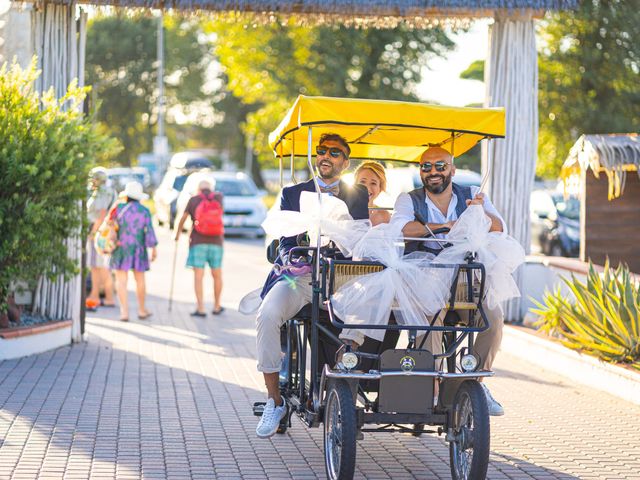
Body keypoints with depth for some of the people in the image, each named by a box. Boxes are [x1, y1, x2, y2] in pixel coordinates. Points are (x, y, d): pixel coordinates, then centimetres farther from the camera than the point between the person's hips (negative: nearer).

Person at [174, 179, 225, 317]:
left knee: (198, 276, -3)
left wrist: (177, 233, 23)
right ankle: (217, 306, 22)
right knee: (217, 275, 14)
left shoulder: (194, 200, 1)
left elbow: (183, 218, 6)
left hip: (198, 242, -2)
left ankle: (200, 308, -10)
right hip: (216, 242, 2)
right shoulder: (218, 197, 6)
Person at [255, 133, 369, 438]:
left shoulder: (358, 196, 16)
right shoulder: (293, 194, 15)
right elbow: (286, 243, 6)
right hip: (299, 276, 0)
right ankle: (274, 400, -19)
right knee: (268, 315, -31)